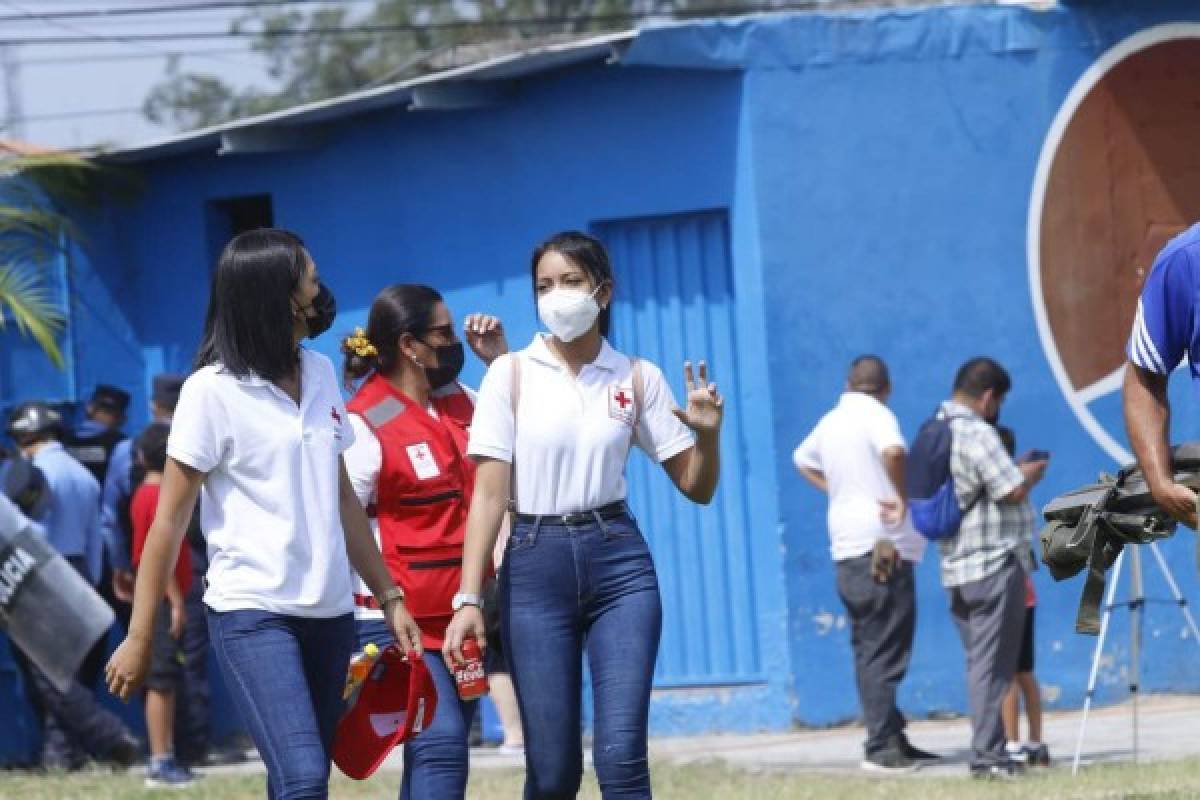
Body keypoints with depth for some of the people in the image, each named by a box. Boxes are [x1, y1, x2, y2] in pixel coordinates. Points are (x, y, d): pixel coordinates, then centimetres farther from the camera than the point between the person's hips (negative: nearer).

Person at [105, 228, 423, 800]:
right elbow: (170, 520, -5)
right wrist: (139, 639, -6)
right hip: (254, 613, -6)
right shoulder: (213, 391, -7)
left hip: (329, 614, 6)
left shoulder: (320, 375, 11)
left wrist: (388, 596, 18)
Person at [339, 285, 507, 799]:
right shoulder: (365, 424, -13)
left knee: (433, 755, 11)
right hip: (398, 621, -8)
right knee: (440, 741, -21)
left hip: (461, 617, 8)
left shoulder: (459, 401, 10)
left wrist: (500, 358, 10)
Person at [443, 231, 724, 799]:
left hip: (618, 563, 1)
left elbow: (697, 488, 10)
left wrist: (708, 434, -12)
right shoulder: (512, 373, 1)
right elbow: (489, 491, -3)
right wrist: (468, 599, -11)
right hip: (536, 565, 0)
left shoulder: (638, 378, 6)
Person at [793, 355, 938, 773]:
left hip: (847, 549, 8)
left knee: (868, 649, 11)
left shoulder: (829, 422, 14)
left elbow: (802, 459, 35)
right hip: (882, 544, -8)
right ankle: (882, 747, -9)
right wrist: (903, 499, -19)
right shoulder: (876, 415, -9)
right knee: (885, 653, -7)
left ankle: (891, 739, 15)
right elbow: (893, 451, -31)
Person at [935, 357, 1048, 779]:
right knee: (993, 664, -7)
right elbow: (1012, 491, -19)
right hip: (994, 563, -9)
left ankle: (988, 750, 13)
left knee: (981, 663, 12)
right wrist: (1030, 474, 0)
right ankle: (987, 756, -9)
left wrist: (1017, 471, 19)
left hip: (957, 567, 9)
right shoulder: (976, 433, -15)